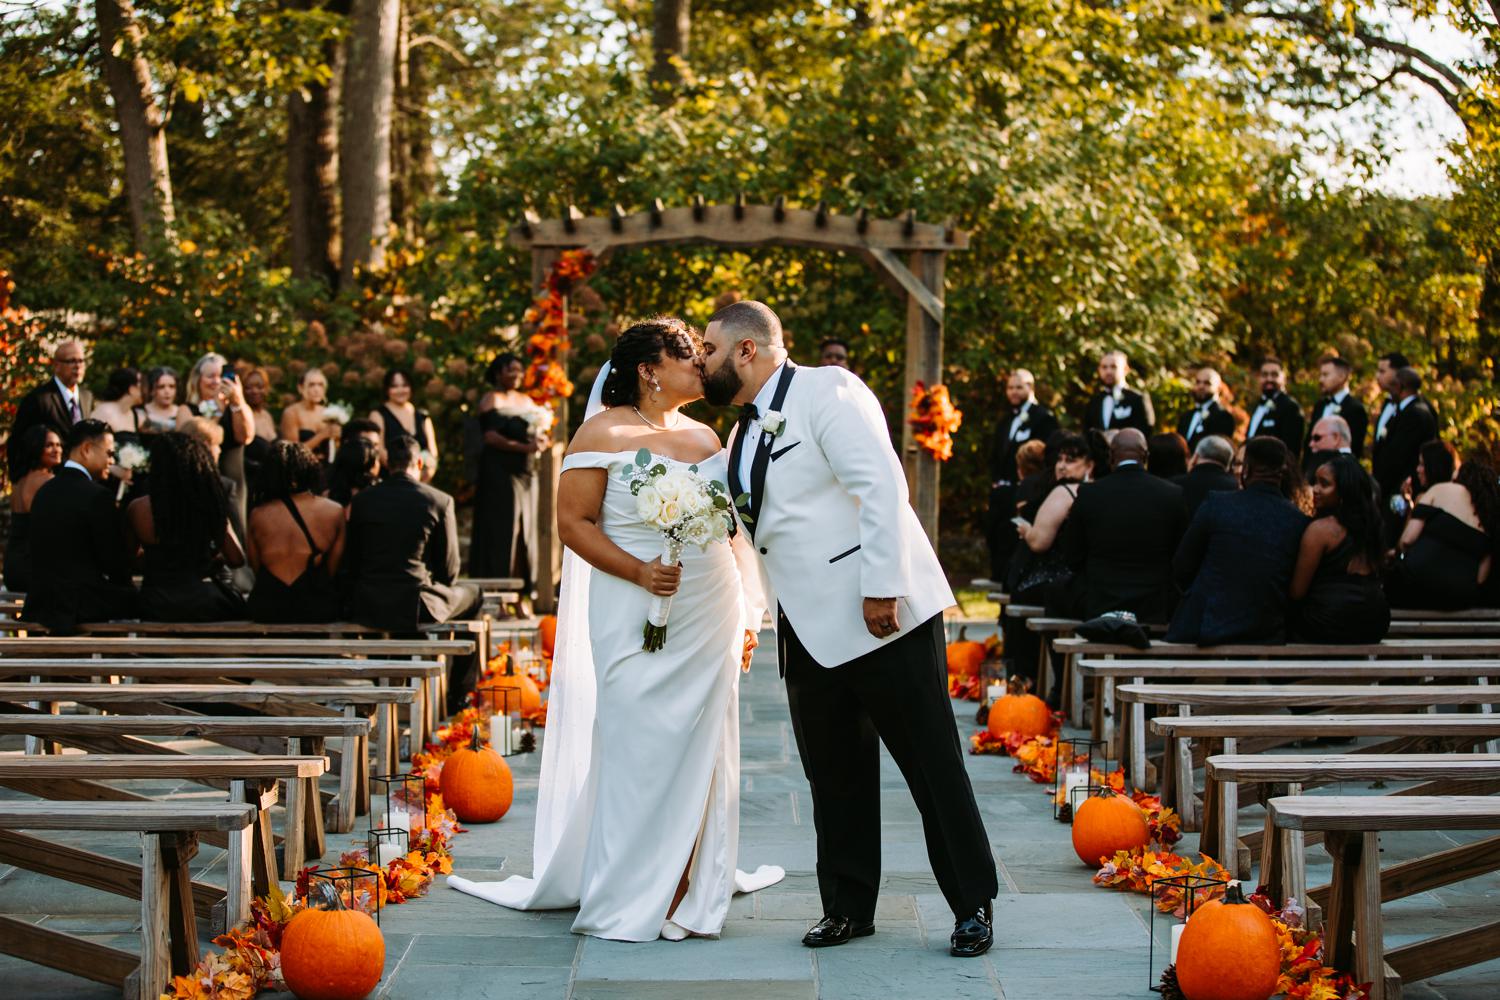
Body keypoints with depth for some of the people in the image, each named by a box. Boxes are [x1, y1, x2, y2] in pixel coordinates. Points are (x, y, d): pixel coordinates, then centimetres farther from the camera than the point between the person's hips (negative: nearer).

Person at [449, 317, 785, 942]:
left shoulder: (705, 437, 15)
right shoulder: (605, 433, -3)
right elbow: (573, 521, -8)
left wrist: (746, 618, 16)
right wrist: (638, 572, -20)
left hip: (710, 622, 6)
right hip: (637, 624, -6)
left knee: (700, 754, 5)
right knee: (637, 754, -5)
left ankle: (687, 897, 13)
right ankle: (630, 905, 4)